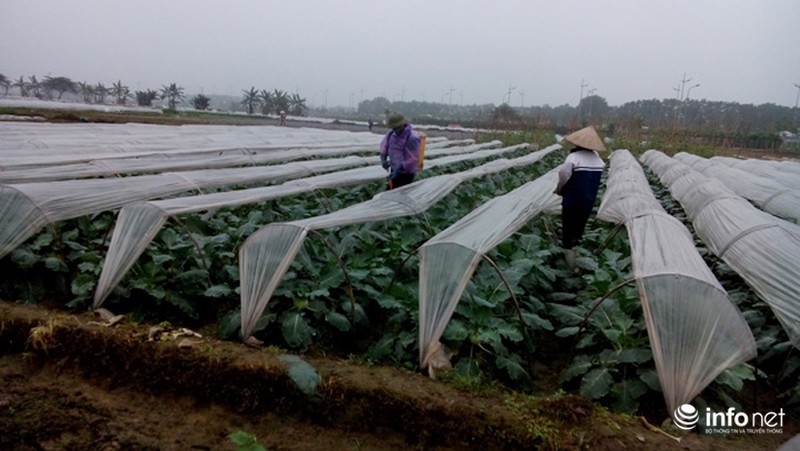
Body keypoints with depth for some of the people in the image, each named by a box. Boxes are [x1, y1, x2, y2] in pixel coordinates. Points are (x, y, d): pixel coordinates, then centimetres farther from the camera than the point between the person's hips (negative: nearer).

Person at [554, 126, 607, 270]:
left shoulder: (573, 157, -19)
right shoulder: (598, 159, 0)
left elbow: (563, 177, -13)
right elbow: (596, 181, 1)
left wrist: (559, 190, 5)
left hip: (572, 201, -5)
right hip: (589, 202, 5)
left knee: (568, 229, 7)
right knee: (579, 228, 22)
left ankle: (571, 265, 10)